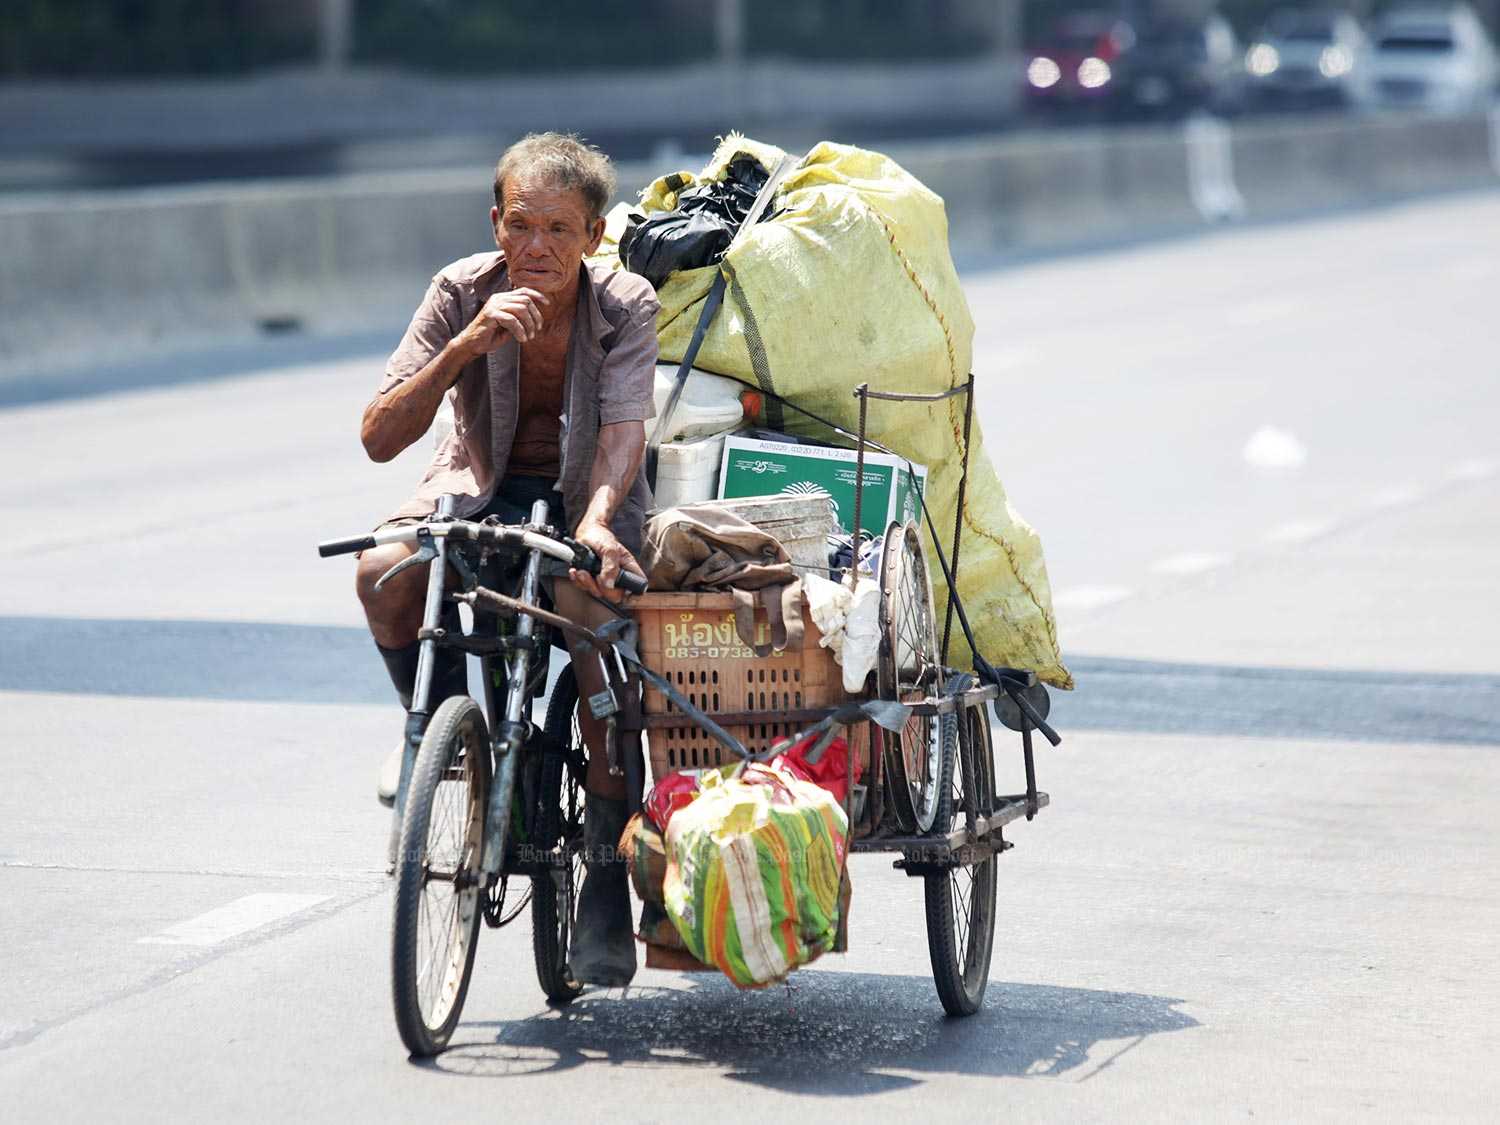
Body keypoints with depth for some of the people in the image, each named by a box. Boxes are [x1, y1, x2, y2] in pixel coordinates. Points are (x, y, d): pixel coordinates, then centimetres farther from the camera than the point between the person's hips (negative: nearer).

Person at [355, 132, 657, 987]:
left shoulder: (627, 306, -15)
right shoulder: (464, 292, -14)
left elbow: (622, 434, -25)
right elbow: (380, 436, -20)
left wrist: (594, 524, -46)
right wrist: (465, 346, -34)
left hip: (587, 494, -1)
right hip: (484, 484, 1)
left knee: (593, 611, -31)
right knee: (384, 573, -31)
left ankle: (608, 882, -16)